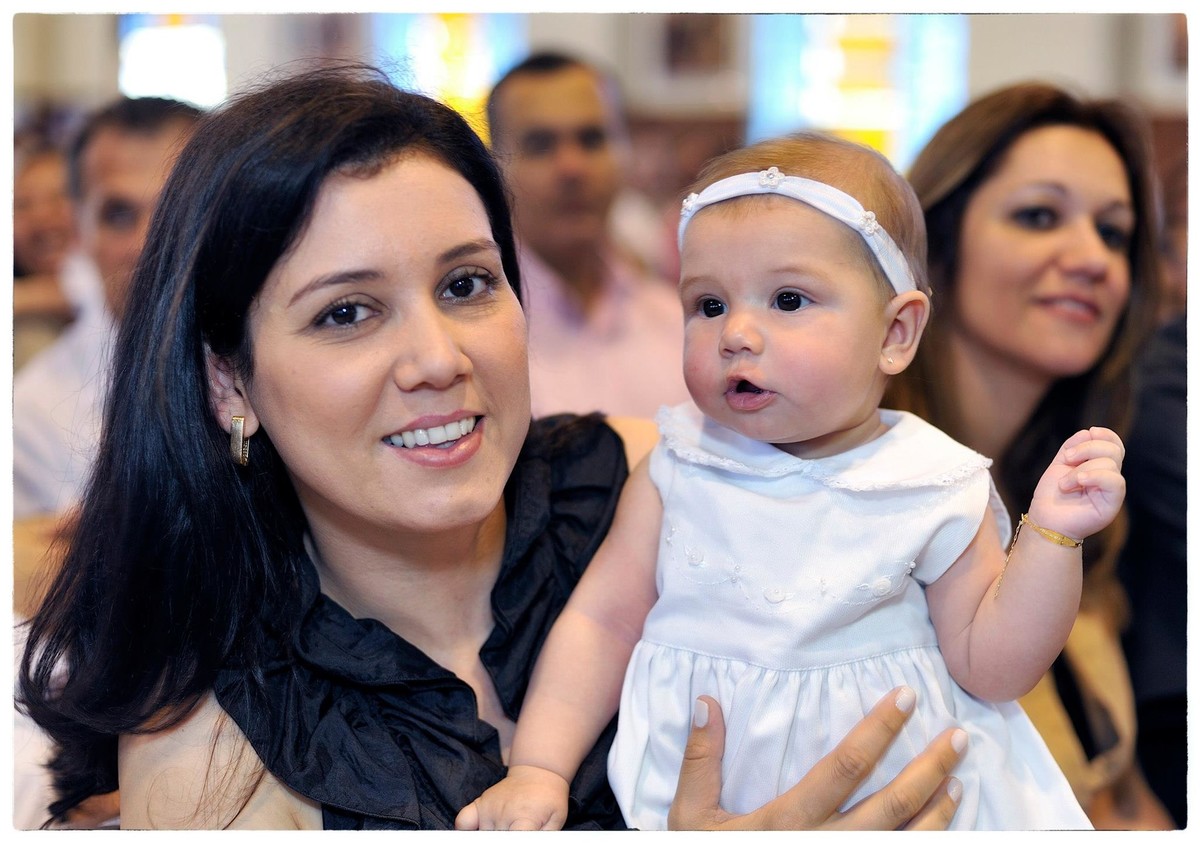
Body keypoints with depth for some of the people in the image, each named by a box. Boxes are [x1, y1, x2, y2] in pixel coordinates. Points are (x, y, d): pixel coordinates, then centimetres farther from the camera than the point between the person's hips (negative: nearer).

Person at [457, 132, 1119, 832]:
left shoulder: (934, 490, -4)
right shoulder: (676, 472, -1)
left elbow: (990, 669, 0)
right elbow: (602, 623, 1)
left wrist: (1053, 536, -12)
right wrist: (538, 771, -9)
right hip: (692, 795, 2)